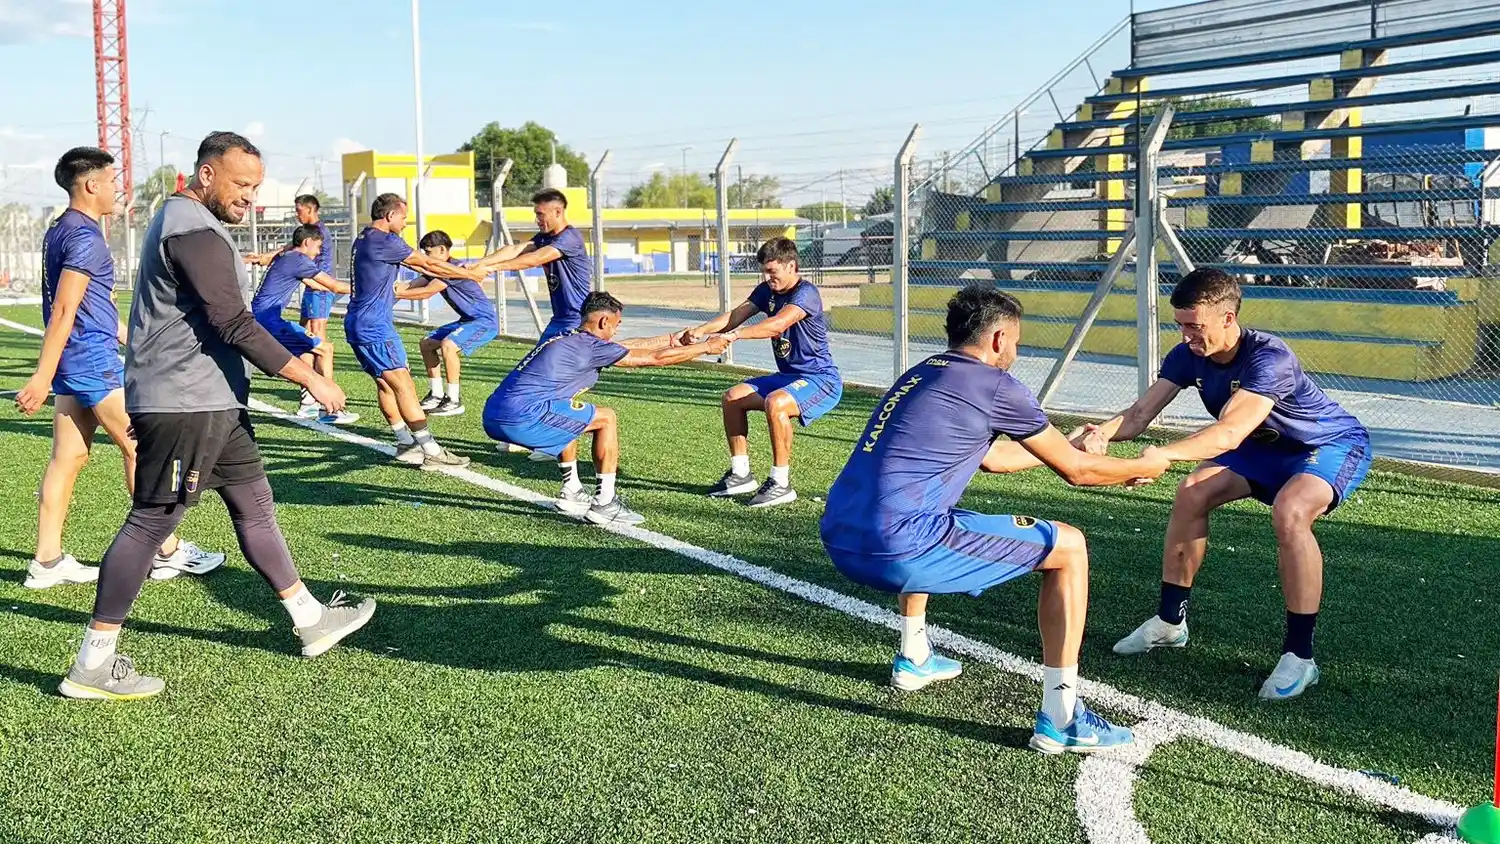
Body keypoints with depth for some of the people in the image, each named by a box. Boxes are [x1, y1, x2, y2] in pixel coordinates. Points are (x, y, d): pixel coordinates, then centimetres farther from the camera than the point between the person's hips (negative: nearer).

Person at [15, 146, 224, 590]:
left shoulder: (60, 231, 16)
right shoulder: (86, 237, -16)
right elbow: (63, 311, -21)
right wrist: (42, 379, -24)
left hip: (73, 362, 10)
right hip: (92, 361, -10)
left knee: (68, 457, 9)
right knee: (139, 449, -1)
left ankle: (47, 561, 11)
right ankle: (167, 552, 6)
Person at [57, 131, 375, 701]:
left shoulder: (186, 222, 18)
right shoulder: (195, 231, -17)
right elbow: (234, 324, -23)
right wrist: (310, 379, -20)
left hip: (213, 403, 11)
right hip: (181, 404, -11)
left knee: (255, 505, 15)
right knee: (151, 522, -7)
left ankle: (310, 621, 25)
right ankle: (92, 667, -1)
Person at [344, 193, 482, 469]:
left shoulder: (365, 239, 17)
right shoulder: (385, 241, -14)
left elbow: (416, 265, 21)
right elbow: (428, 264, -8)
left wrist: (457, 272, 21)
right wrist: (469, 274, 3)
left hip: (359, 325, 10)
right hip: (374, 328, -10)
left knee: (386, 384, 13)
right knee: (404, 385, -11)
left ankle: (406, 444, 16)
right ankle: (431, 452, -12)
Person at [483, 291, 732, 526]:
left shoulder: (570, 339, 22)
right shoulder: (591, 346, -3)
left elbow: (628, 346, 36)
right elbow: (656, 358, 3)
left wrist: (669, 339, 46)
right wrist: (706, 347, 15)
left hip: (493, 417, 9)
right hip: (521, 418, -9)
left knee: (569, 416, 33)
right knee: (606, 419, 3)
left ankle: (571, 492, 32)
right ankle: (604, 503, 4)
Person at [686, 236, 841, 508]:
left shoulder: (806, 293, -20)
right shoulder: (767, 290, 7)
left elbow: (778, 324, -36)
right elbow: (736, 315, -3)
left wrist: (734, 335, -42)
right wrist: (700, 330, -19)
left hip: (821, 379, -9)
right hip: (788, 376, 10)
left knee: (775, 403, -35)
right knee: (732, 397, 5)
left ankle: (781, 484, -23)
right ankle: (741, 474, 12)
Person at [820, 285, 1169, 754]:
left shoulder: (922, 374, 23)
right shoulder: (996, 385, 0)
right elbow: (1077, 471, 9)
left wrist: (1065, 446, 50)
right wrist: (1144, 467, 28)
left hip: (840, 543, 8)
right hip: (899, 552, -8)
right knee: (1069, 547, 5)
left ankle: (913, 659, 43)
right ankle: (1059, 718, 4)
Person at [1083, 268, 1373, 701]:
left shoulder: (1269, 358, -36)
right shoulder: (1188, 356, -14)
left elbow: (1230, 434, -49)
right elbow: (1141, 412, -21)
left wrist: (1163, 455, -63)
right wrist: (1104, 432, -43)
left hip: (1334, 444, -8)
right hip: (1269, 447, 8)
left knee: (1289, 511, -35)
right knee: (1192, 494, -7)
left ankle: (1300, 654, -24)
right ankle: (1171, 620, 10)